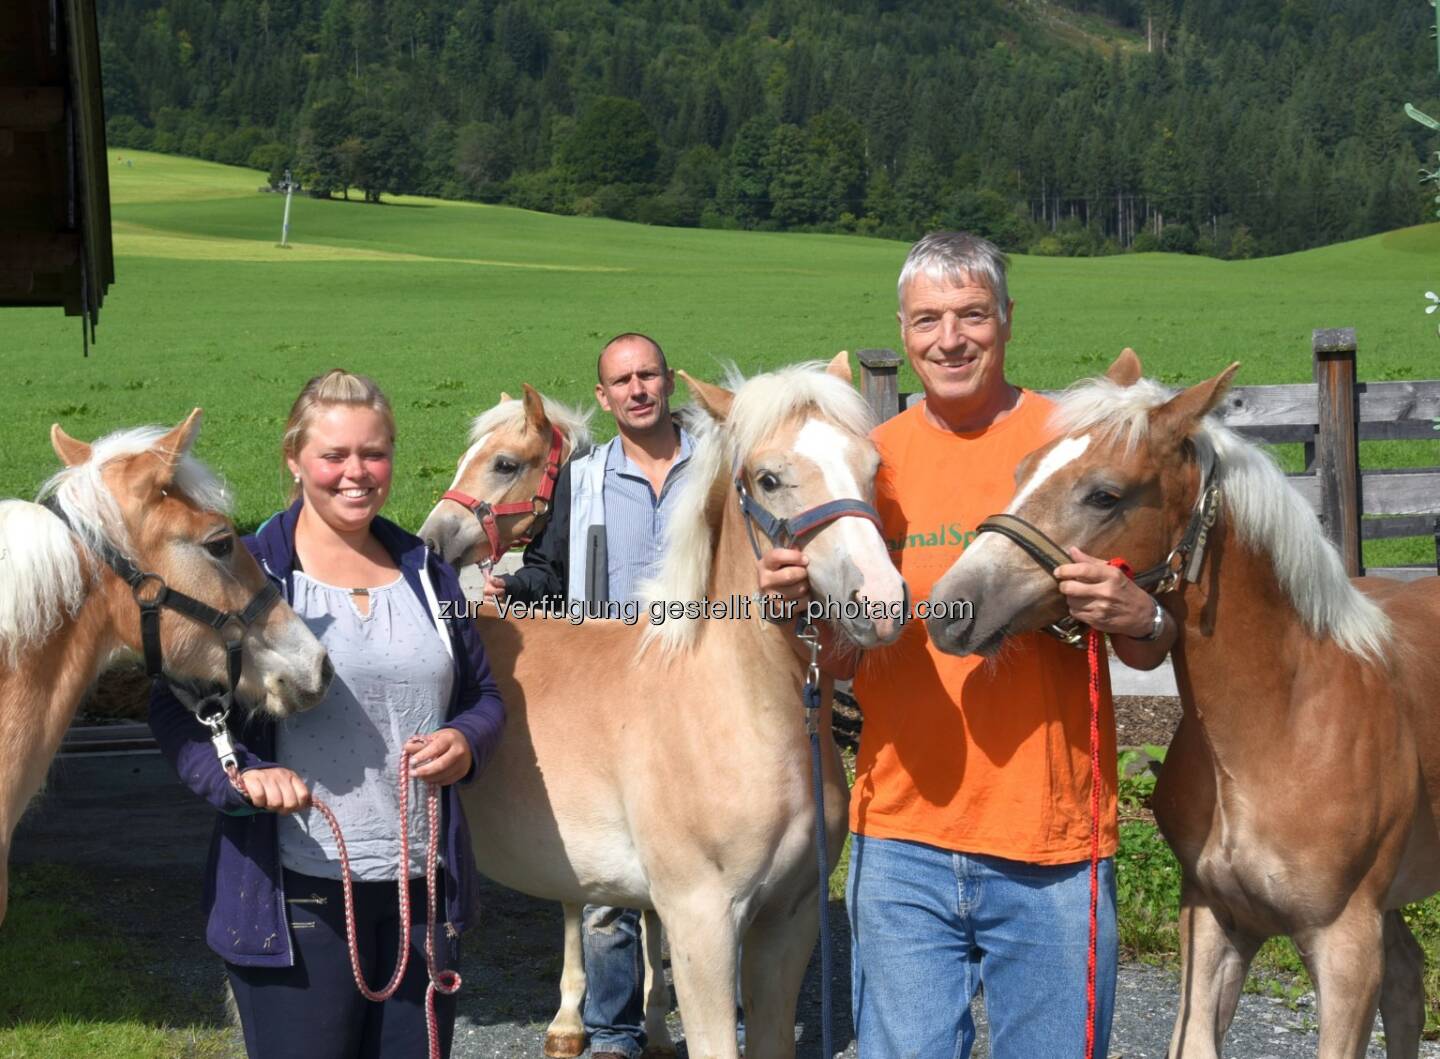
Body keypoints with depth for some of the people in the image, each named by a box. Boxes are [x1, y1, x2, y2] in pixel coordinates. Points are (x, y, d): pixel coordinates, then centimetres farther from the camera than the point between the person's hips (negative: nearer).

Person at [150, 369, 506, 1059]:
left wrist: (466, 742, -6)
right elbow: (176, 709, -6)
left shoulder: (427, 575, 11)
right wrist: (241, 775, -24)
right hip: (299, 892, -5)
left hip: (426, 887, 5)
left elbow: (483, 693, 17)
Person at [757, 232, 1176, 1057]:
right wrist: (798, 595, -7)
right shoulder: (872, 458, 6)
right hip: (900, 834, 2)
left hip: (1051, 842, -2)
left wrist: (1138, 620, -20)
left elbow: (1150, 653, 2)